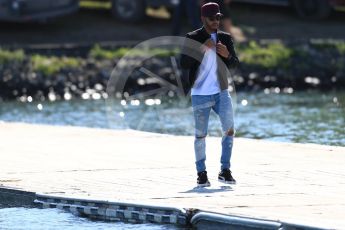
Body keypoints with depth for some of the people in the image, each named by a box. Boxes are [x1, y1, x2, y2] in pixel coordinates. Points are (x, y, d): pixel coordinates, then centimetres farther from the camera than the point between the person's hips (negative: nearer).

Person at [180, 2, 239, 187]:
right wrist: (201, 49, -21)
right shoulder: (193, 38, -4)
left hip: (221, 93, 3)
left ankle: (225, 171, 0)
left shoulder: (225, 38, 6)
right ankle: (201, 173, 10)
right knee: (201, 135, 1)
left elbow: (235, 64, 8)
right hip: (200, 94, -3)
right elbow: (184, 64, -10)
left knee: (229, 129, -7)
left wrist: (227, 55, -14)